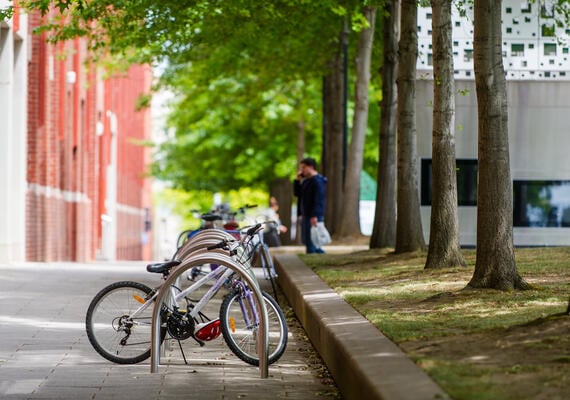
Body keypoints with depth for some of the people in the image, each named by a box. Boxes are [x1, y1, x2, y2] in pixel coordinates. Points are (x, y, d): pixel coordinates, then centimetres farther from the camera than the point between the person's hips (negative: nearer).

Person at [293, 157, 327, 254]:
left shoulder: (317, 181, -13)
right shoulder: (306, 180, 18)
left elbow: (318, 200, -20)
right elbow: (297, 193, 21)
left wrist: (314, 216, -26)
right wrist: (297, 180, 9)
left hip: (313, 217, -10)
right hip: (306, 215, 10)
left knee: (310, 241, -11)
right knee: (306, 240, 11)